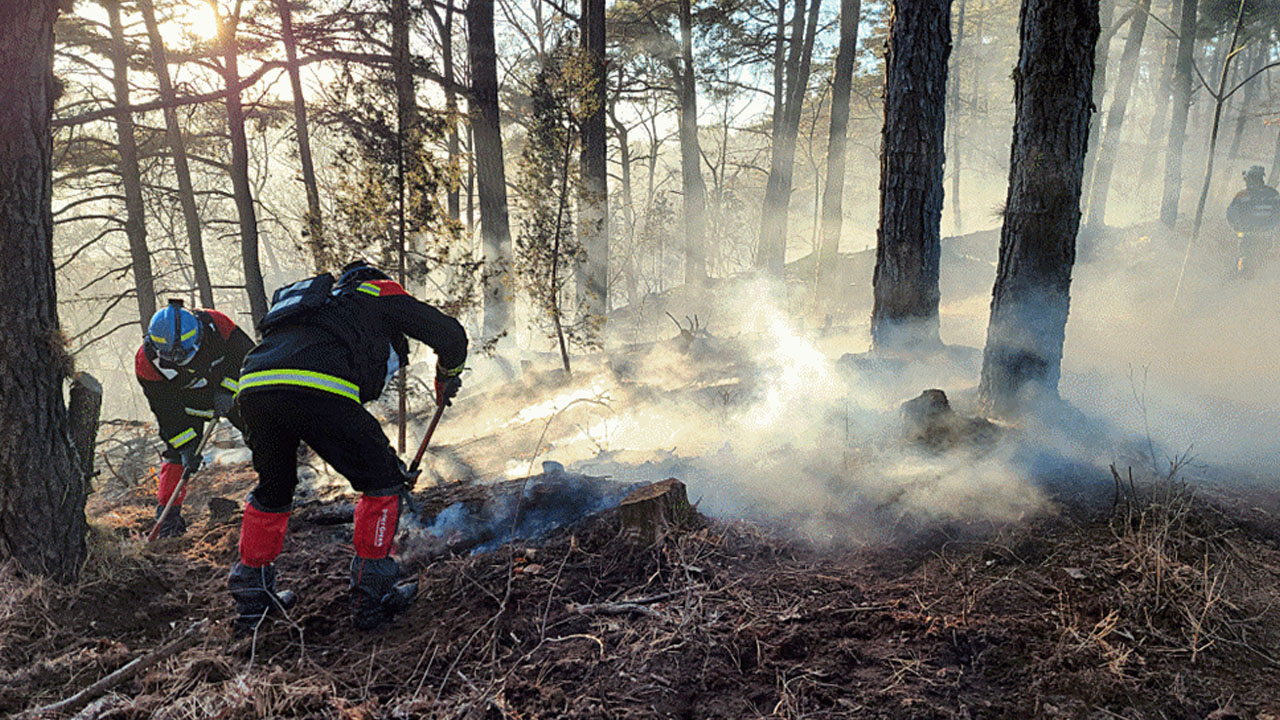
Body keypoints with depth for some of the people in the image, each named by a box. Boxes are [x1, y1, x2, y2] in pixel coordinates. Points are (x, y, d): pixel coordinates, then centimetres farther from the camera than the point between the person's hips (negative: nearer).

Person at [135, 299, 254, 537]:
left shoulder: (215, 324, -33)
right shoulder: (146, 361, -29)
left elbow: (247, 355, -19)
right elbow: (166, 411, -22)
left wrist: (228, 391, -30)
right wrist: (186, 446, -27)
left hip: (231, 392, 1)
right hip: (186, 405, 0)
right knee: (176, 454, -14)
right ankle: (168, 513, -2)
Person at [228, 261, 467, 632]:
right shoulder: (381, 294, 25)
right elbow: (450, 335, 17)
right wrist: (447, 375, 40)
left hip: (253, 388, 7)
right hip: (317, 391, -7)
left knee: (272, 488, 31)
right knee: (382, 480, 13)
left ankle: (251, 595, 39)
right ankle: (371, 595, 17)